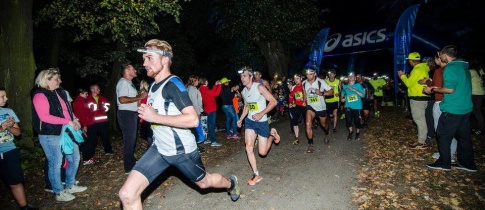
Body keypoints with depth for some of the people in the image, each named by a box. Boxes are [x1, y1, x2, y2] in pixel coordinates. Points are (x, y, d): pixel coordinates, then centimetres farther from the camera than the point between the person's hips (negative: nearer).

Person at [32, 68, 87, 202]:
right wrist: (68, 121, -22)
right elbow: (44, 117, -23)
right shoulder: (40, 96, -13)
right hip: (51, 136, -8)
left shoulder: (59, 93, 13)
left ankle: (70, 185, 33)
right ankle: (59, 193, 19)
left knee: (75, 159, 16)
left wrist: (74, 120, 2)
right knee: (56, 164, 3)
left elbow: (68, 109, 20)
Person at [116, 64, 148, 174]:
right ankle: (129, 167, 1)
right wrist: (139, 97, -20)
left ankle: (132, 161, 33)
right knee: (129, 140, -6)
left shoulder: (129, 82, 18)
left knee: (132, 139, 19)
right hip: (126, 114, -11)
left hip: (131, 113, 11)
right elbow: (122, 99, -26)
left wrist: (140, 96, 14)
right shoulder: (123, 82, -14)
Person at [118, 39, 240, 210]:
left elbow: (193, 119, -29)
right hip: (159, 149, 7)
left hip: (181, 150, -7)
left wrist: (155, 117, -27)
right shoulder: (154, 85, 9)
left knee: (204, 182, 18)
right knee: (127, 194, -5)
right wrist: (147, 115, 10)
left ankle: (231, 183, 51)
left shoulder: (173, 84, -19)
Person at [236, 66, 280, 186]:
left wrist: (261, 113, -25)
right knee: (248, 148, -6)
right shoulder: (243, 92, 4)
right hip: (250, 121, 5)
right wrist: (241, 119, 9)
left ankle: (272, 134, 28)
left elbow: (273, 101, -18)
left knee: (262, 152, 0)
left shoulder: (259, 87, -16)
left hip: (262, 122, -5)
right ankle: (256, 175, 8)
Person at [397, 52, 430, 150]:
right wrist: (405, 76, 16)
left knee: (420, 120, -6)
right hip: (420, 97, 10)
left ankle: (421, 143, -1)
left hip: (418, 98, -10)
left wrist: (402, 76, 0)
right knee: (420, 120, 15)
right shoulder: (422, 68, 16)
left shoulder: (417, 70, -16)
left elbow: (409, 83, -13)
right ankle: (421, 140, 23)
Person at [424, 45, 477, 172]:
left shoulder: (450, 68, -16)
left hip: (452, 109, -9)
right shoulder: (463, 66, 13)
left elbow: (450, 89, -20)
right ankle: (468, 163, 22)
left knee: (444, 136, 2)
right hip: (466, 108, 9)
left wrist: (432, 89, -7)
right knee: (464, 136, 14)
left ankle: (444, 163, 9)